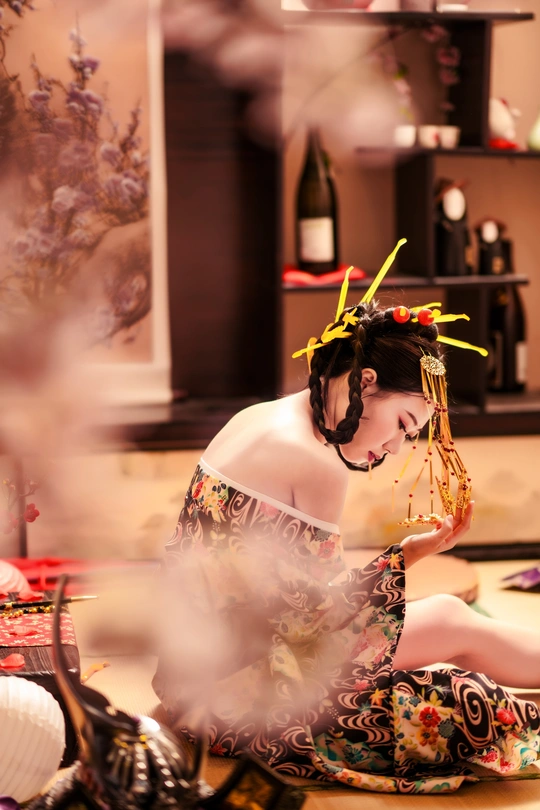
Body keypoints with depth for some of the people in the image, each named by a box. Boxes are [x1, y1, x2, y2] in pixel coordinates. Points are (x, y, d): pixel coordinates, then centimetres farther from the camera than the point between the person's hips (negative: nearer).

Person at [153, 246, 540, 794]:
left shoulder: (252, 420, 6)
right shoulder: (320, 465, -20)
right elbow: (315, 615, -13)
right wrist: (409, 554, -6)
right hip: (246, 695, -8)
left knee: (448, 616, 15)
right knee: (453, 624, 5)